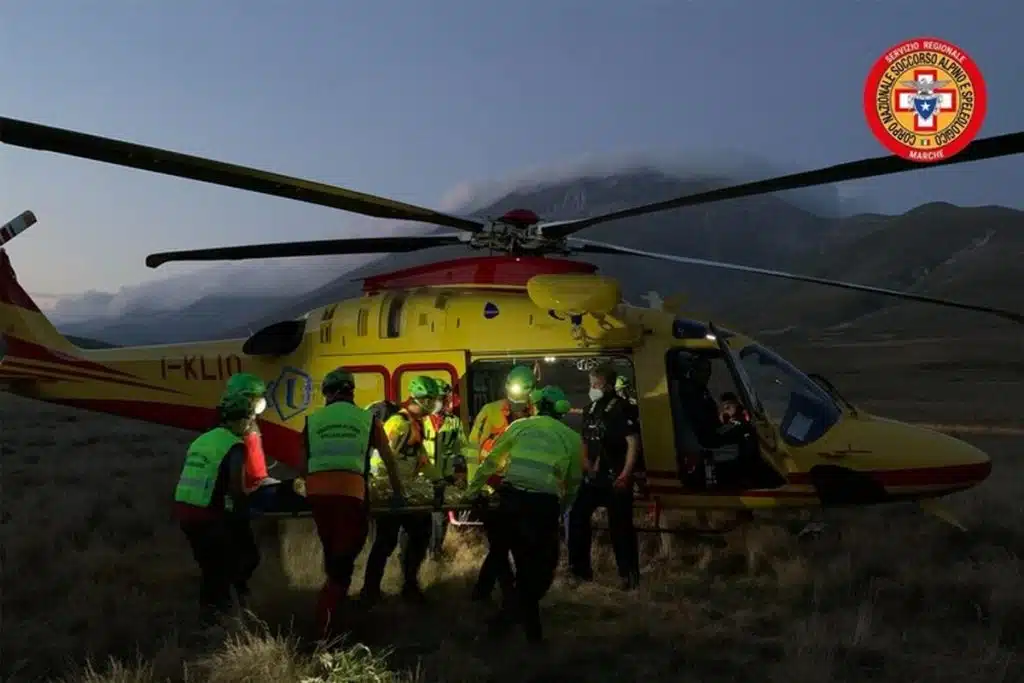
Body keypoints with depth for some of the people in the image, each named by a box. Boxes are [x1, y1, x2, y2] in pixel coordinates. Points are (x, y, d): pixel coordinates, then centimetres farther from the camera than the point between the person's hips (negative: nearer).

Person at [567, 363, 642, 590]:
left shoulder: (620, 408, -12)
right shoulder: (590, 409, 12)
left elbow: (633, 442, -16)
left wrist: (626, 475, -20)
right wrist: (585, 461, 6)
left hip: (615, 477, -8)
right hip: (594, 476, 8)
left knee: (620, 525, -3)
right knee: (578, 517, 8)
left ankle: (630, 574, 7)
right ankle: (580, 568, 20)